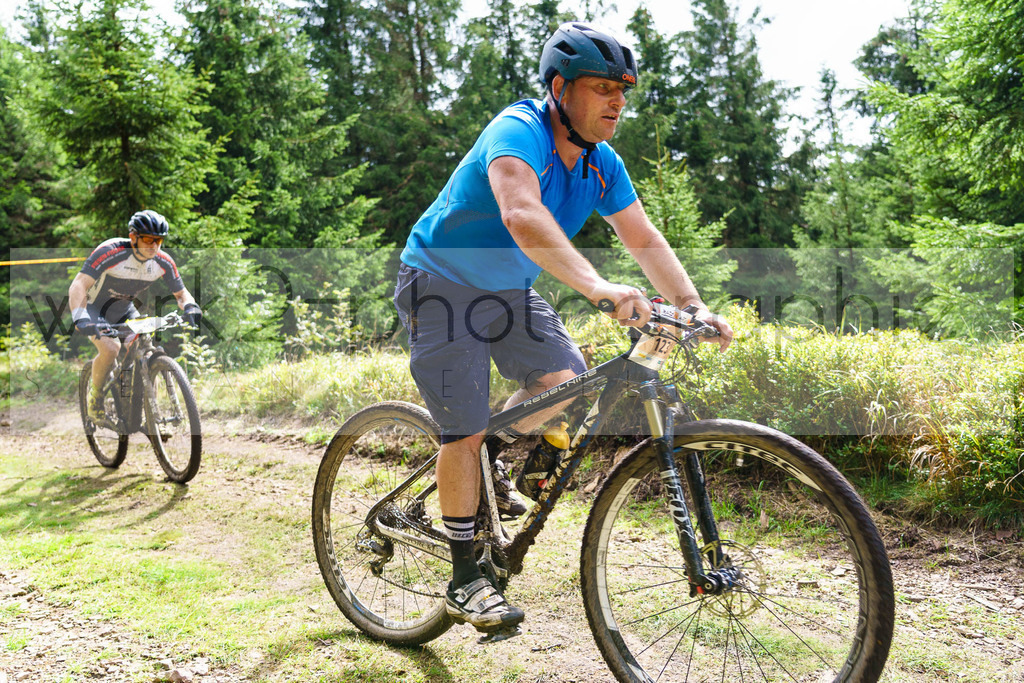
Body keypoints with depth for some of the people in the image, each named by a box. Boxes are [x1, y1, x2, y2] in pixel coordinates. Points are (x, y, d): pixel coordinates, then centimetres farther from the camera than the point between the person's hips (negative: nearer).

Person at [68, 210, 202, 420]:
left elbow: (181, 293, -4)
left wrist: (190, 307, -29)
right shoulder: (111, 252, -32)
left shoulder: (163, 262, -16)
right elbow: (78, 286, -37)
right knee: (110, 348, -28)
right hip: (94, 308, -4)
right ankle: (96, 398, -3)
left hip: (124, 311, 5)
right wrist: (81, 320, -53)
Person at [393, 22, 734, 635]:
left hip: (509, 290, 7)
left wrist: (692, 304, -16)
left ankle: (489, 468, 17)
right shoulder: (518, 130, -26)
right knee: (467, 431, -9)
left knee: (566, 382, -11)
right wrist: (598, 288, -55)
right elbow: (521, 215, -45)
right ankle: (465, 579, 7)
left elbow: (645, 240, -2)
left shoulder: (602, 164, -3)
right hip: (442, 284, -7)